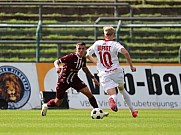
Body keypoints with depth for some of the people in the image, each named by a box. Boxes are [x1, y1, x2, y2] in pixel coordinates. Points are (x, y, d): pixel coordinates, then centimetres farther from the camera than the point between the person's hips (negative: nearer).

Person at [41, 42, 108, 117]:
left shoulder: (83, 59, -5)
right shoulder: (71, 57, -25)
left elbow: (84, 68, 17)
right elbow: (56, 61, -22)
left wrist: (93, 77, 16)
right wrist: (57, 67, -45)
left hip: (74, 79, 5)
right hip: (63, 80, -5)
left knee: (88, 93, -14)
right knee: (58, 102, 6)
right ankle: (46, 106, 38)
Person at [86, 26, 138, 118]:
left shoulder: (97, 44, 8)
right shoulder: (114, 44, -4)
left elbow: (87, 54, 18)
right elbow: (125, 52, -21)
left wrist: (96, 62, 28)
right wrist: (131, 66, -12)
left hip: (104, 75, 0)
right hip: (116, 71, 0)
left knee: (113, 94, -8)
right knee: (121, 89, 26)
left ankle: (112, 99, -48)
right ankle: (133, 111, 30)